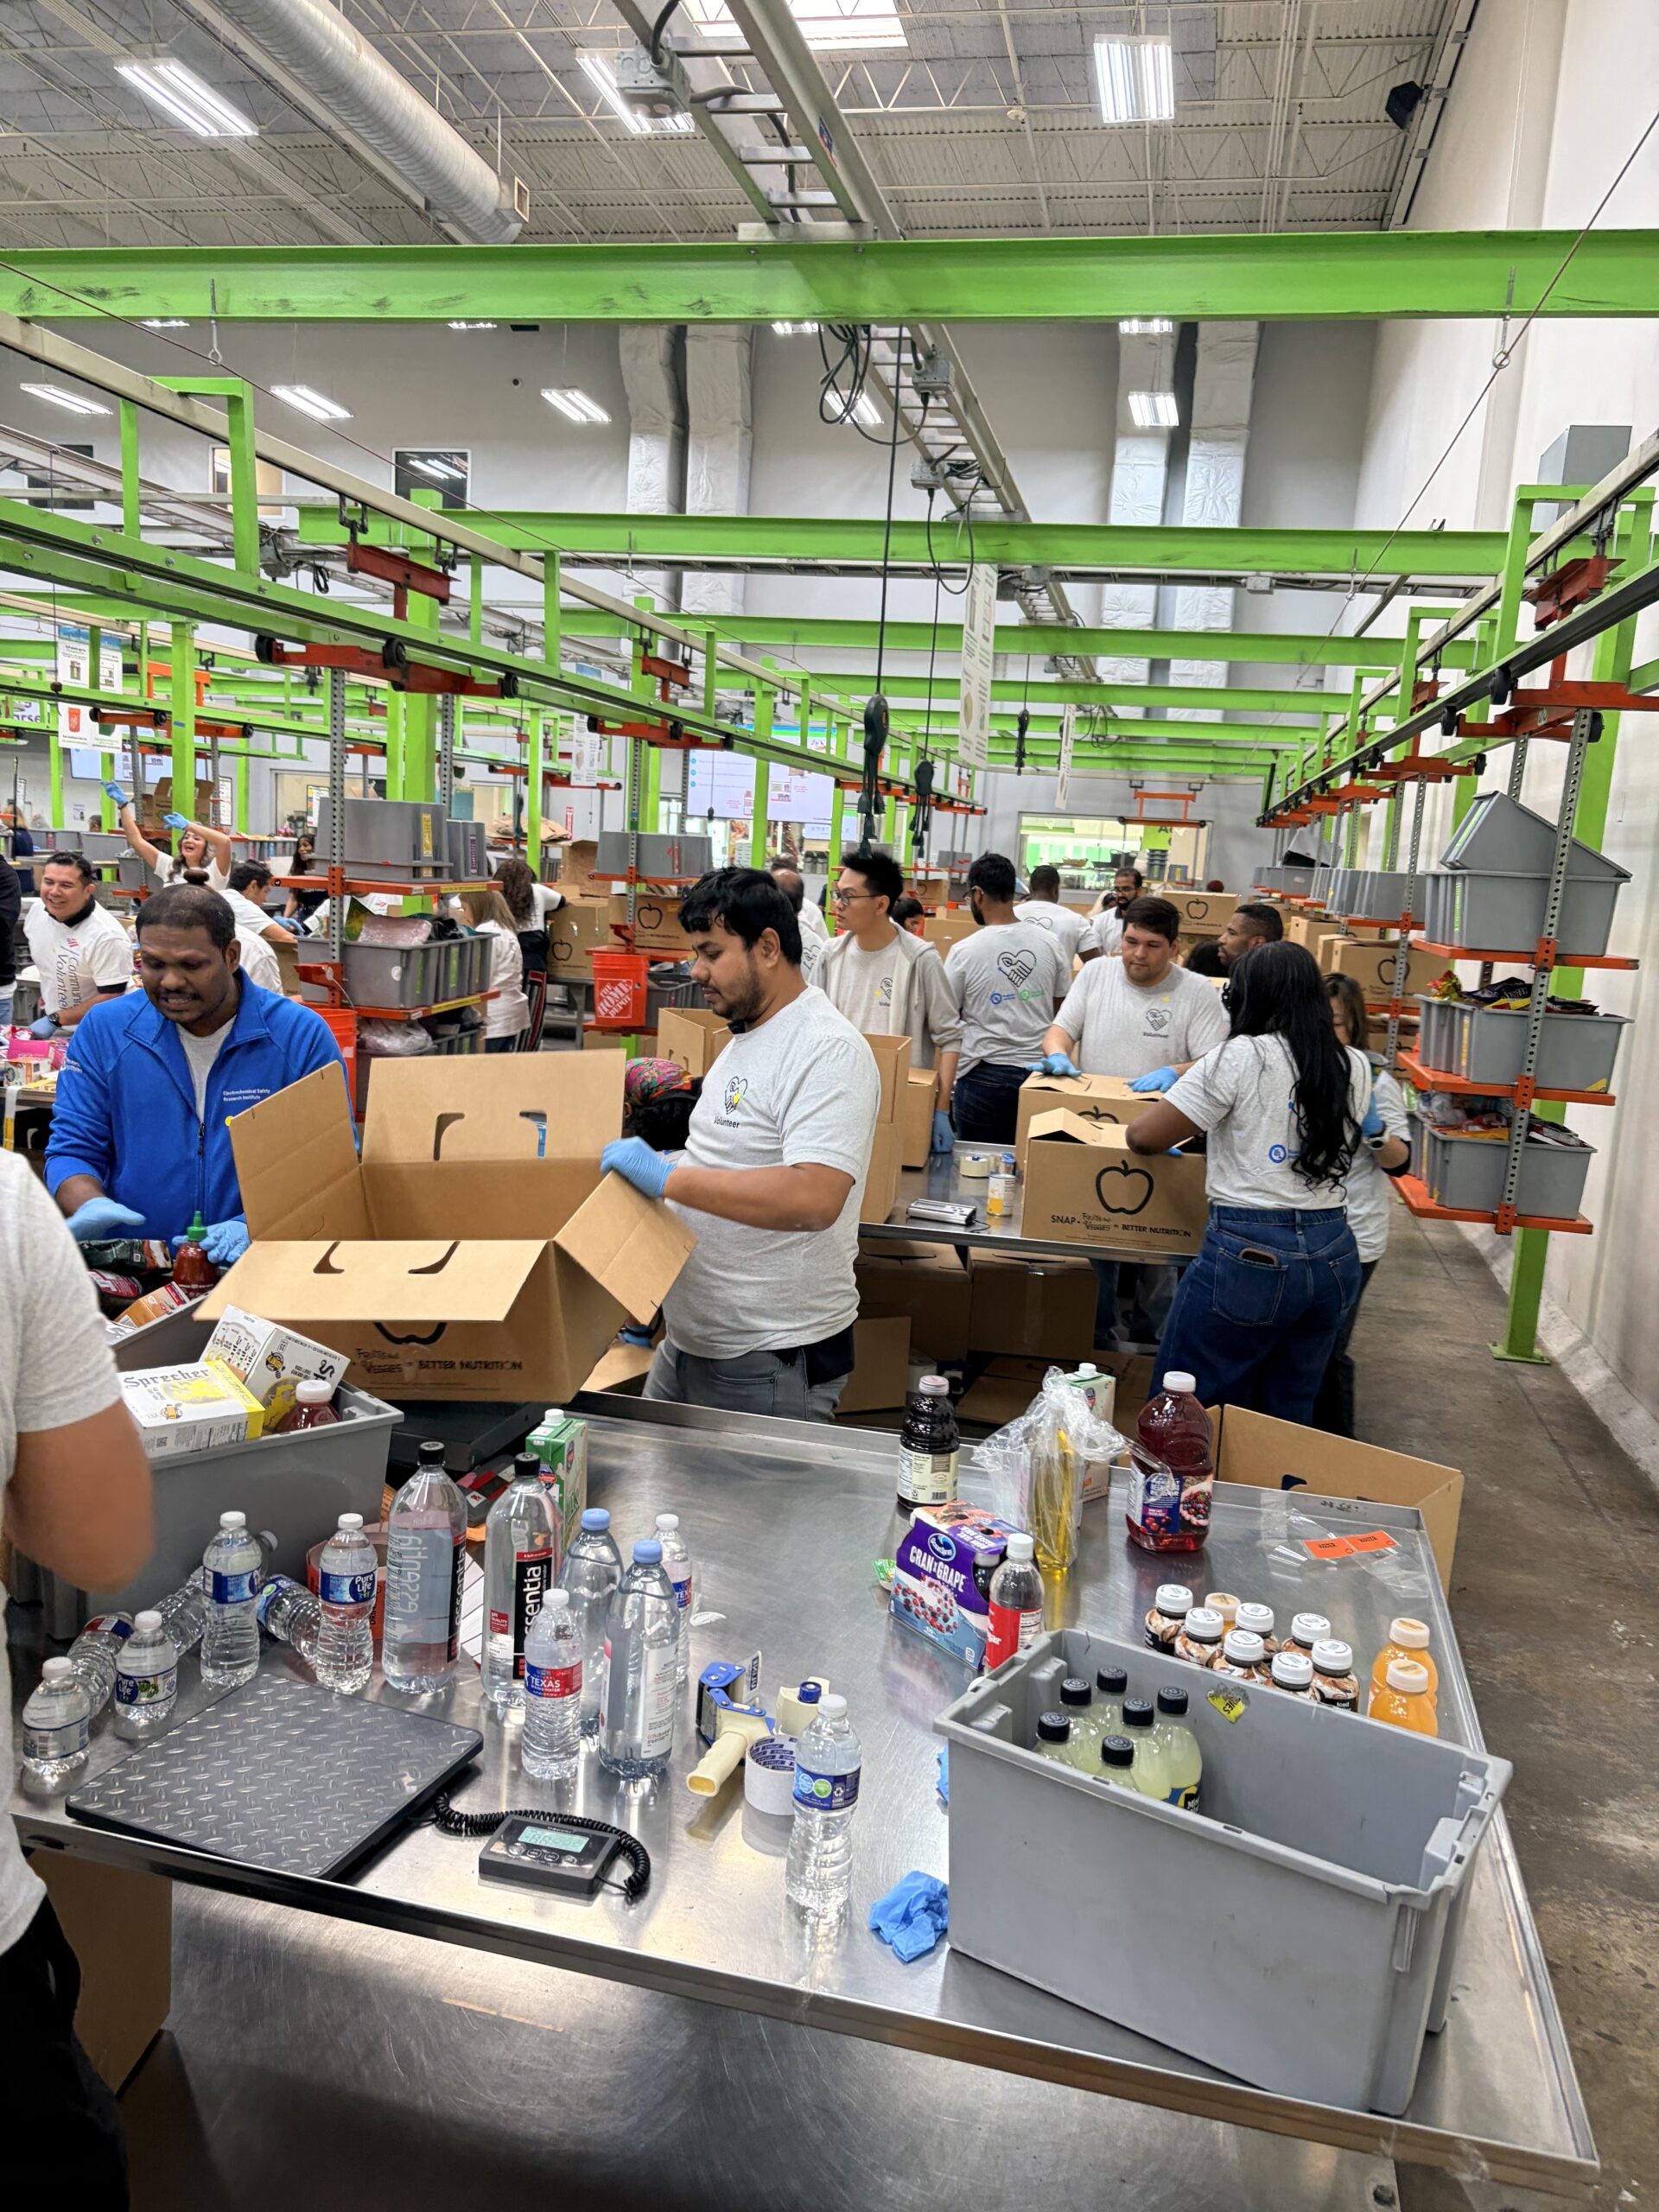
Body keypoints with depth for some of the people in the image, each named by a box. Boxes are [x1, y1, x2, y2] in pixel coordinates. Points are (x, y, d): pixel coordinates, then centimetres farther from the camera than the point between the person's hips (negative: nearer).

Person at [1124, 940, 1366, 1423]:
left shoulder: (1240, 1059, -9)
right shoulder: (1355, 1068, 8)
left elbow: (1143, 1137, -10)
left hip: (1251, 1254, -6)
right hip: (1334, 1254, 6)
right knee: (1287, 1417, 17)